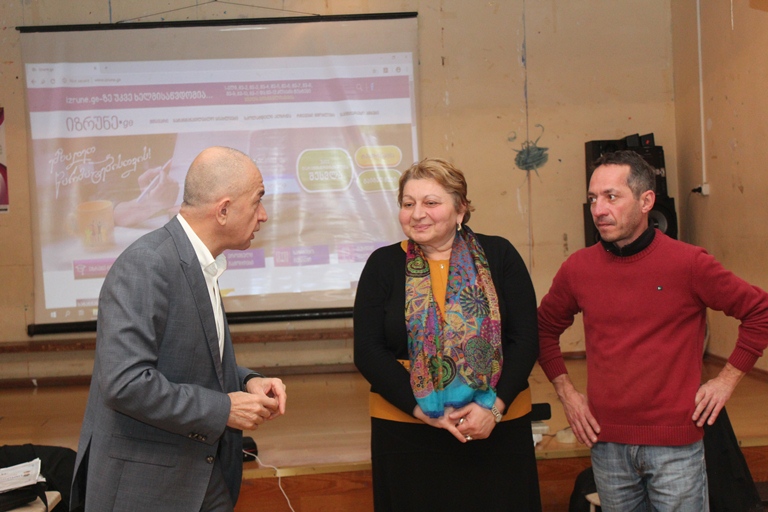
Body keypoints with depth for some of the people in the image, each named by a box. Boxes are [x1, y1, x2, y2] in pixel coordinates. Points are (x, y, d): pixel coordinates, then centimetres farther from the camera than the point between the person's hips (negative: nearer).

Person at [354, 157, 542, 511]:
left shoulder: (499, 256, 3)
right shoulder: (383, 265, 3)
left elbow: (525, 339, -1)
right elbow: (368, 351, -3)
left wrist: (494, 406, -13)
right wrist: (423, 410, -12)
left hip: (499, 426, 0)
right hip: (406, 431, 0)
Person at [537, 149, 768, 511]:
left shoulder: (688, 263, -9)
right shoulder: (577, 268, 0)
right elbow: (545, 329, 15)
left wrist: (727, 379, -2)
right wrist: (565, 391, 7)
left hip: (674, 444, -3)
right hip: (606, 443, 3)